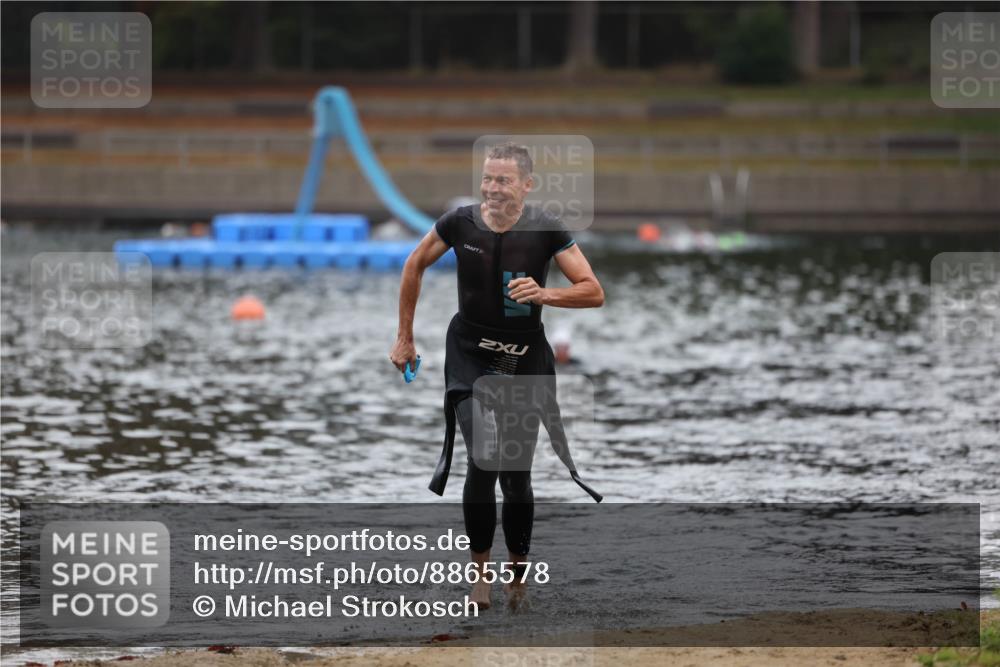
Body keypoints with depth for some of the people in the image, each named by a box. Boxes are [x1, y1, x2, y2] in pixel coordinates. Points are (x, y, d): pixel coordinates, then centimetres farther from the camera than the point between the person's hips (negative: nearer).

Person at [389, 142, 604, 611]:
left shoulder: (545, 230, -13)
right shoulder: (460, 222, -11)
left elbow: (594, 292, -11)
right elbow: (415, 265, 7)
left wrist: (545, 295, -29)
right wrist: (405, 337, 9)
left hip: (526, 358, 1)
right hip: (470, 353, 0)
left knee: (516, 475, 5)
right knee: (484, 461, -19)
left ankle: (517, 574, 26)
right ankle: (481, 569, -4)